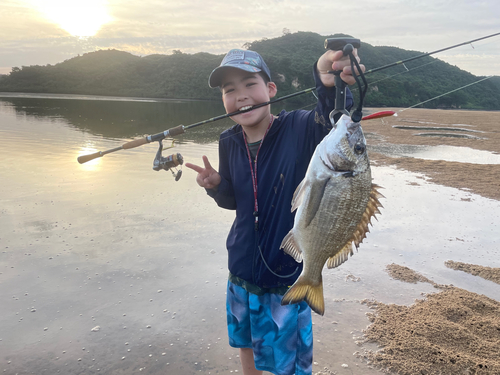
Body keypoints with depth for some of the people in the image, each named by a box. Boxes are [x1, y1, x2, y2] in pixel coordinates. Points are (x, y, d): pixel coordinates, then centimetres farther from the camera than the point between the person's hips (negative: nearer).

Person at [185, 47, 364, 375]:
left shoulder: (298, 128, -19)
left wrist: (331, 86, -61)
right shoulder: (229, 143, -5)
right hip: (242, 267, 5)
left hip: (287, 272, -4)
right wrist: (216, 186, -12)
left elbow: (330, 122, -42)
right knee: (245, 342, 28)